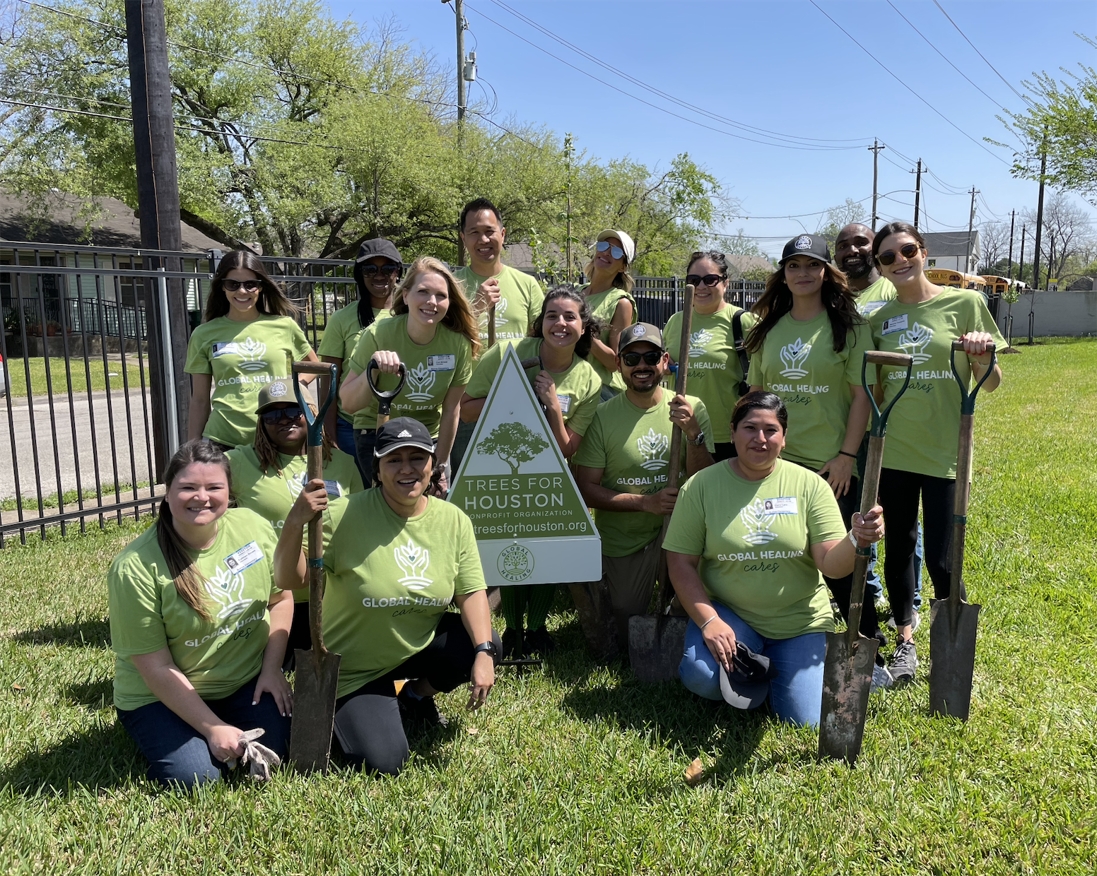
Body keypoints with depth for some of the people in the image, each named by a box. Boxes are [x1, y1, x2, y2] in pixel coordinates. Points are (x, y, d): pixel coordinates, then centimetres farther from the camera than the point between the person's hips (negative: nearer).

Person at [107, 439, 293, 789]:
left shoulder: (254, 527, -11)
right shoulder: (135, 567, -21)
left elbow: (280, 599, 3)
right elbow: (157, 668, -17)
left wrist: (272, 669, -7)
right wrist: (213, 728, -18)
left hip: (247, 681, 3)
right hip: (162, 697, -2)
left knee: (275, 747, -17)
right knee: (196, 776, -19)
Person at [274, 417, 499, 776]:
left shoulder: (453, 520, -7)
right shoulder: (346, 516, -20)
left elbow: (471, 592, -7)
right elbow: (288, 579, -19)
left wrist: (484, 652, -22)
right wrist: (295, 523, -36)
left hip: (422, 647, 4)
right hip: (355, 667, -4)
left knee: (487, 644, -21)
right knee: (384, 761, -17)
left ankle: (417, 695, 11)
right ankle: (347, 712, 19)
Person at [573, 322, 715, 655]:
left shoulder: (692, 408, -7)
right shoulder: (603, 416, -10)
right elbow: (585, 489, -12)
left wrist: (693, 433, -29)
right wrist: (645, 502, -24)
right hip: (623, 538, 0)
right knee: (629, 636, 3)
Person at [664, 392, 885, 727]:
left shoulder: (809, 485, -5)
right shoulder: (701, 486, -7)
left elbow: (831, 565, -10)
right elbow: (681, 563, -7)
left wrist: (857, 540, -32)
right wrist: (709, 621, -18)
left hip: (799, 621, 1)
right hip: (728, 612, -1)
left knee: (802, 723, -6)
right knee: (701, 675, -28)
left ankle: (768, 669, 27)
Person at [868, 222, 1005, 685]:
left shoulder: (964, 303, -2)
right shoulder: (879, 320, 6)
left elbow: (990, 384, 1)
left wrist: (982, 359, -19)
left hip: (946, 450, -3)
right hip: (893, 450, 3)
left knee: (942, 559, -2)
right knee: (898, 547, 12)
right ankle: (905, 638, 28)